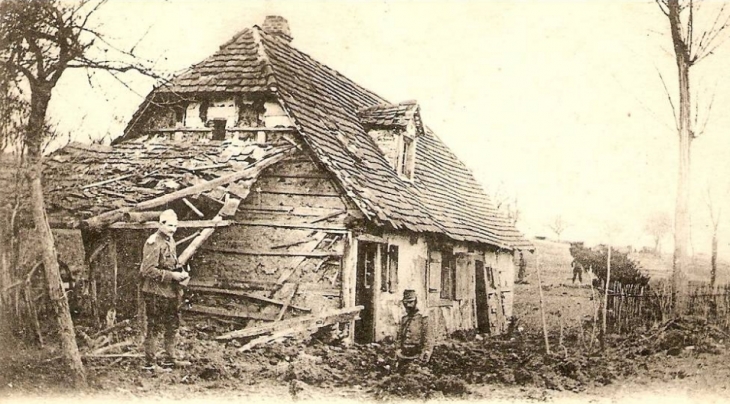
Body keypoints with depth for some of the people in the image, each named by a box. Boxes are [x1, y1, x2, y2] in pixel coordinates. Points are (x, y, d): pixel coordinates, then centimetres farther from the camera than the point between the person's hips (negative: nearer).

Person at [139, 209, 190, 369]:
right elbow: (148, 270, -23)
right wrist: (172, 275, -22)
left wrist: (181, 273, 6)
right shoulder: (153, 243, -17)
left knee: (173, 325, 17)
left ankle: (170, 358, 29)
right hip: (156, 292, -9)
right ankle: (149, 362, 8)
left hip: (171, 292, 9)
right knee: (153, 327, -1)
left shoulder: (170, 240, 11)